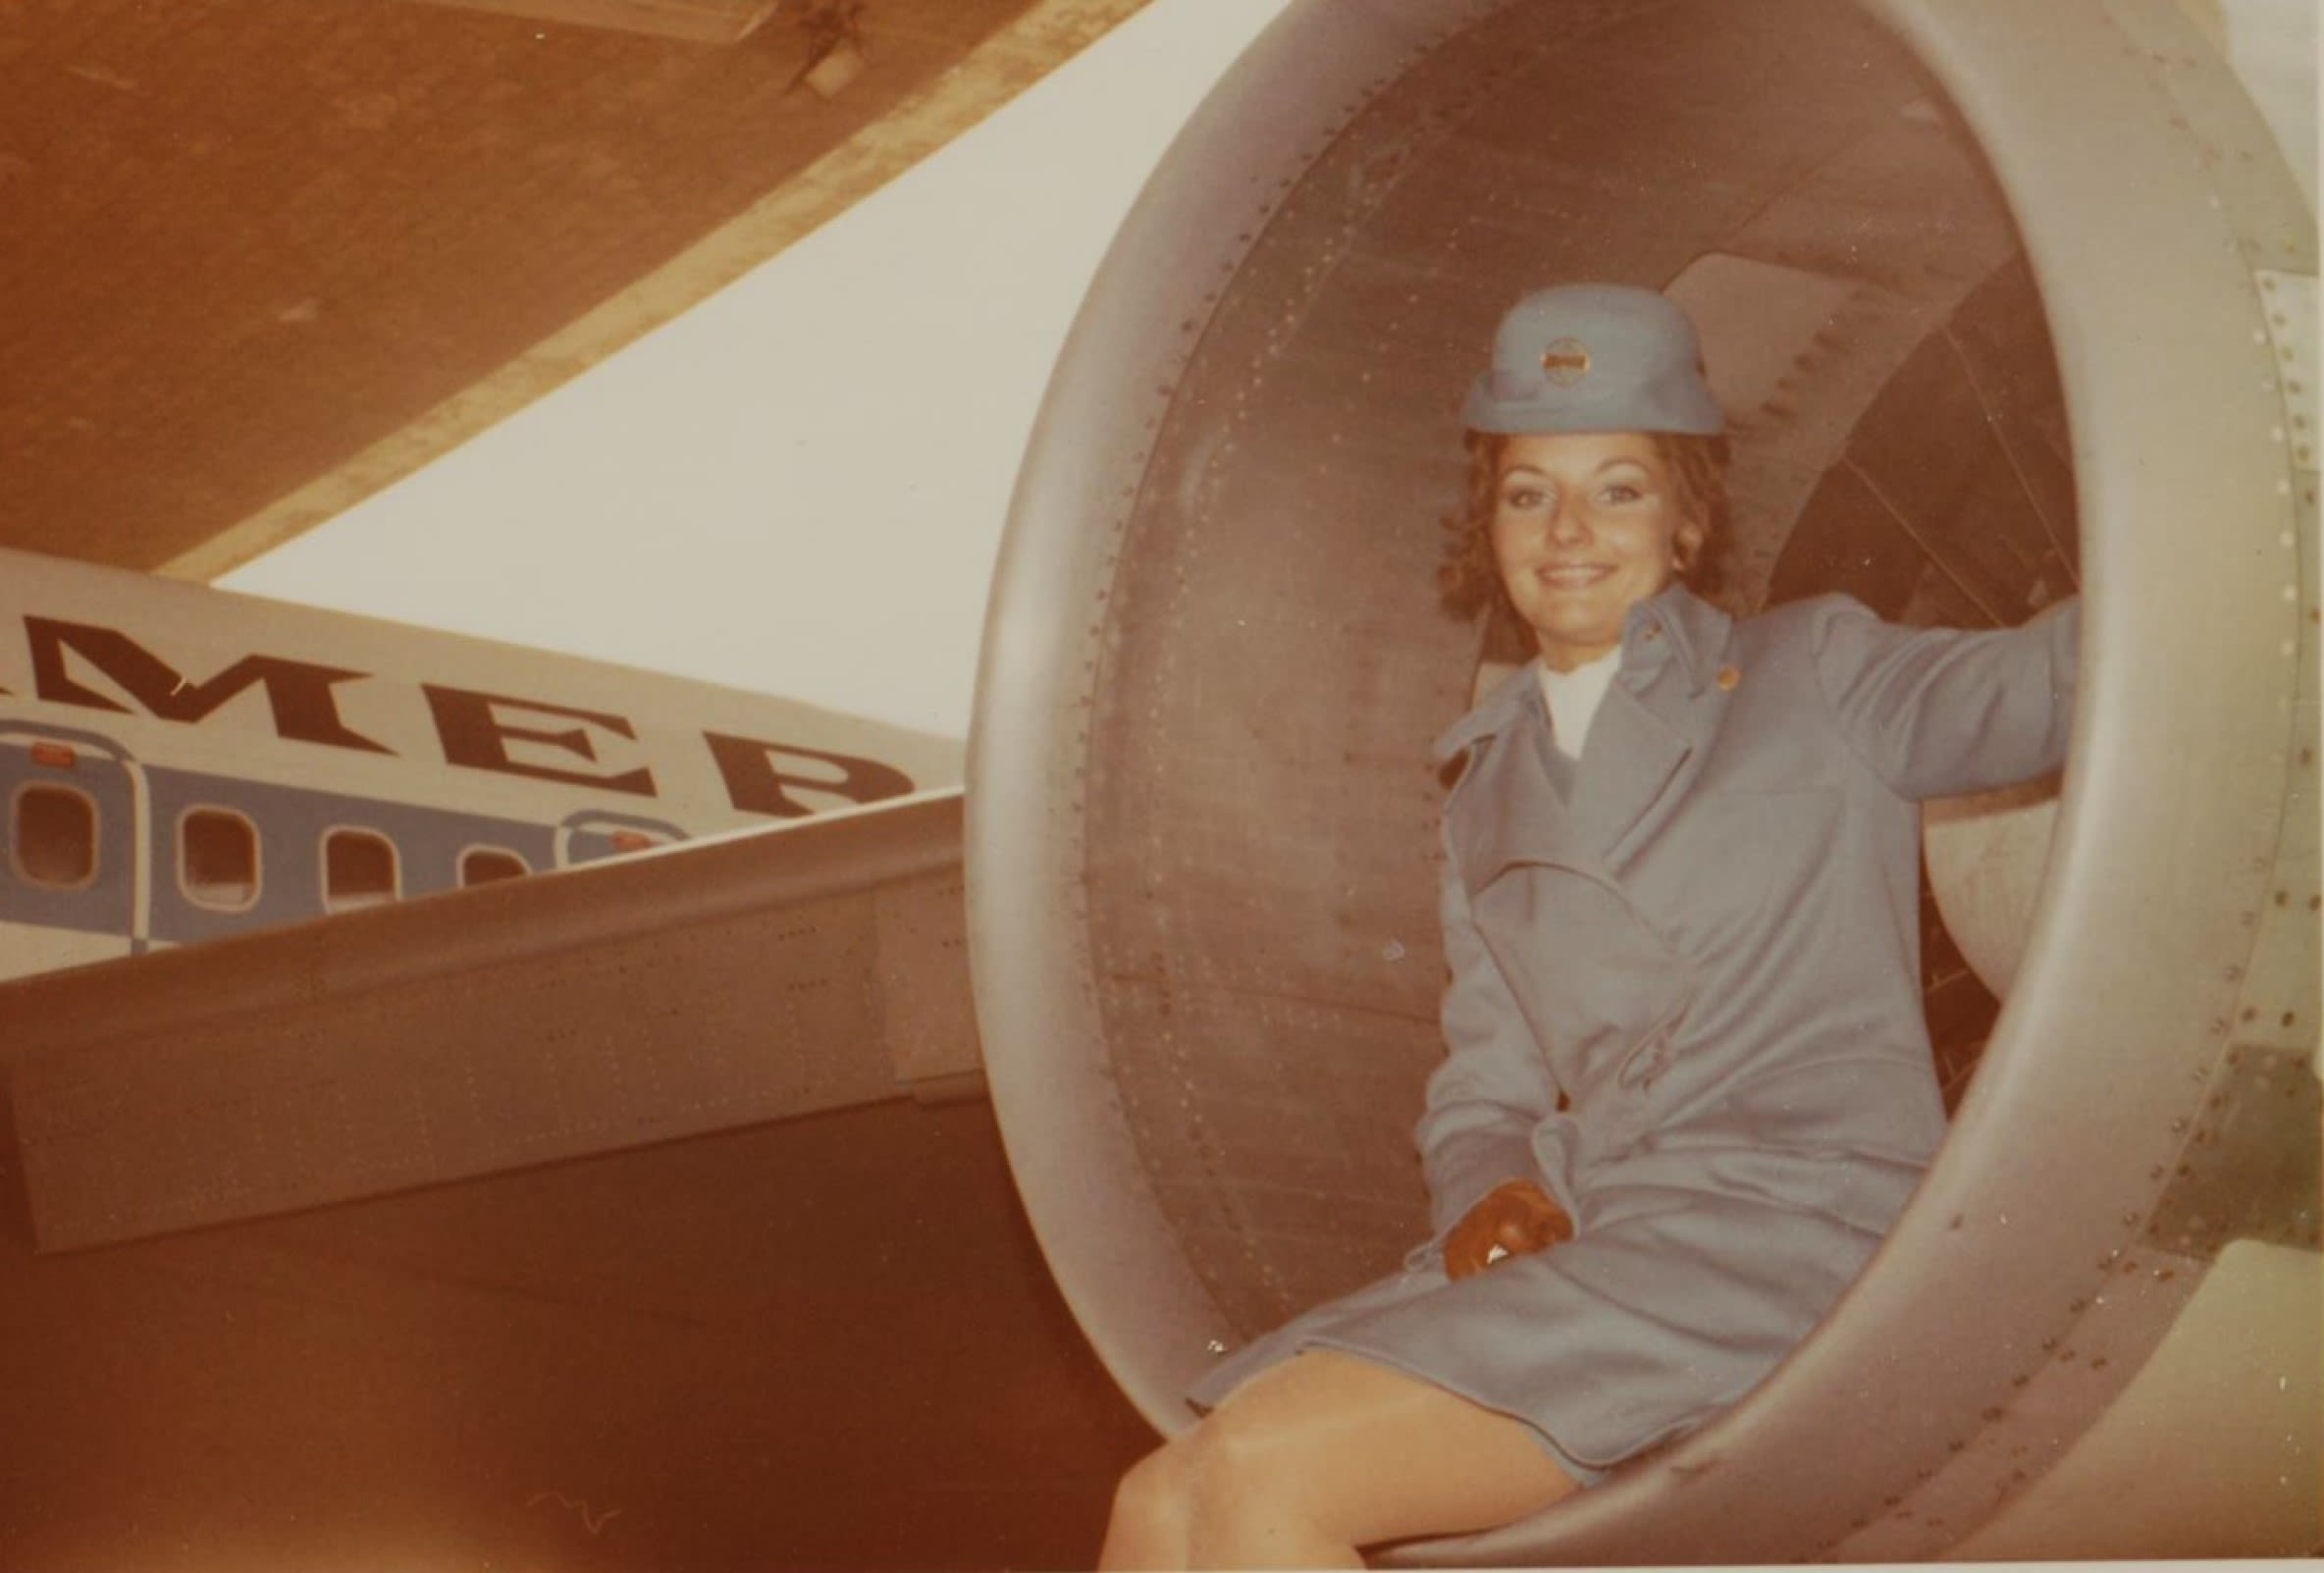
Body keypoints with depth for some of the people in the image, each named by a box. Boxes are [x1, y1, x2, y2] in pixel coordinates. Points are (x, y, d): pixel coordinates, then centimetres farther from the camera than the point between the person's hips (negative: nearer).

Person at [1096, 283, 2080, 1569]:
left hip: (1789, 1236, -6)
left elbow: (2046, 686, -7)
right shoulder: (1488, 789, 25)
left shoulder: (1813, 678, 10)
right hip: (1585, 1240, 6)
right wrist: (1486, 1186, 0)